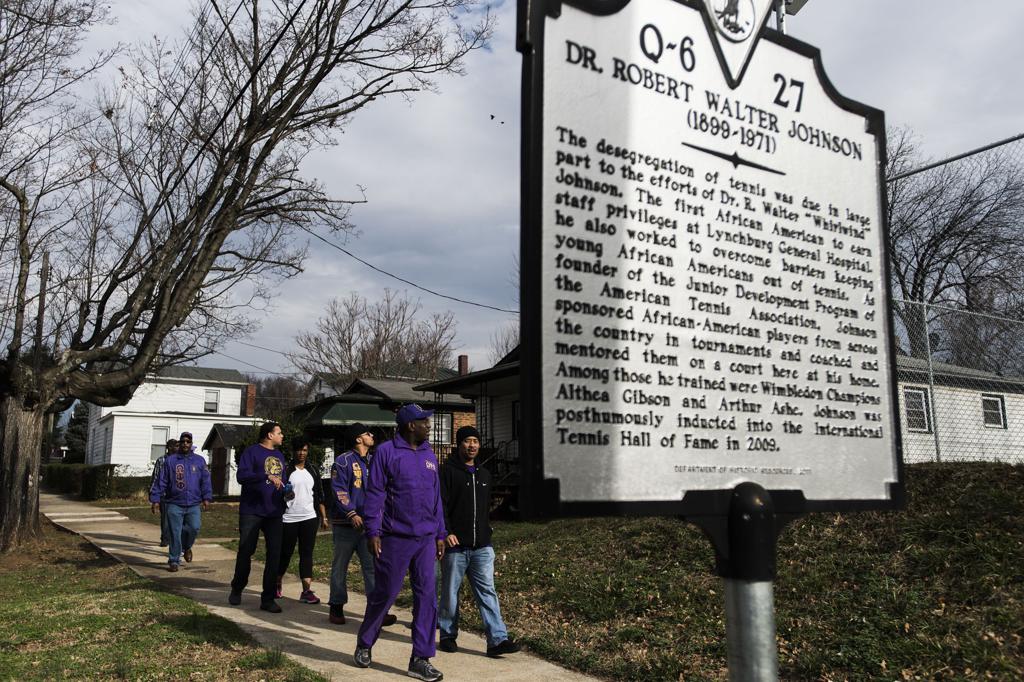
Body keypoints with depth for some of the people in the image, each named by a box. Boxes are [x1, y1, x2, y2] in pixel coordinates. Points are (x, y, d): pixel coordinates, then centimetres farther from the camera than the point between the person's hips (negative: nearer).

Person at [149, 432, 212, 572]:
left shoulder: (199, 460, 8)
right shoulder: (170, 460, 4)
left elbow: (206, 481, 7)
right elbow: (161, 481, 3)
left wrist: (207, 498, -3)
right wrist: (155, 499, -2)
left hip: (193, 504, 1)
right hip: (174, 504, -1)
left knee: (194, 528, -11)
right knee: (175, 534, 0)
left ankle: (187, 547, 20)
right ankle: (174, 561, 12)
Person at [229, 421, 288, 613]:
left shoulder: (279, 455, 17)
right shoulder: (252, 451, -4)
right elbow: (242, 475, -18)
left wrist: (287, 491, 4)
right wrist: (267, 476, -28)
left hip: (274, 513, 6)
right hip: (251, 511, -5)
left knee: (274, 555, 1)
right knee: (245, 551, 4)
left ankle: (268, 598, 7)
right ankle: (237, 590, 27)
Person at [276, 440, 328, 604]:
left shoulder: (313, 469, 11)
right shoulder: (286, 469, -2)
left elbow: (319, 495, 13)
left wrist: (324, 517, 9)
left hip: (309, 518, 3)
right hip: (289, 518, -3)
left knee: (307, 553, 0)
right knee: (285, 553, 6)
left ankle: (306, 591, -2)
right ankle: (277, 585, 26)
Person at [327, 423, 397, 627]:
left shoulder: (372, 462, 15)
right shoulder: (343, 461, -6)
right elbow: (339, 490, -14)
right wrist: (352, 514, -22)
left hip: (368, 523, 5)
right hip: (346, 523, -5)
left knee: (372, 566, -1)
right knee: (340, 566, 8)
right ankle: (336, 608, 20)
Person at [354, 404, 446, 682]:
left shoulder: (429, 455, 12)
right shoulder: (387, 452, -7)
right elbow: (374, 494, -8)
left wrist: (440, 534, 14)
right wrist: (372, 532, -12)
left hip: (425, 539, 5)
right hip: (395, 539, -5)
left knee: (427, 597, 1)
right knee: (384, 595, 7)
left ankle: (421, 659, 9)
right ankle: (364, 645, 30)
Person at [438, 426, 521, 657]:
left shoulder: (484, 475, 16)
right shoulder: (448, 472, -4)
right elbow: (440, 505, -11)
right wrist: (446, 532, -21)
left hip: (482, 547, 5)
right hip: (456, 545, -4)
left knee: (487, 591, -2)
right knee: (450, 592, 7)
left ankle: (497, 639, -5)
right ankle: (448, 635, 22)